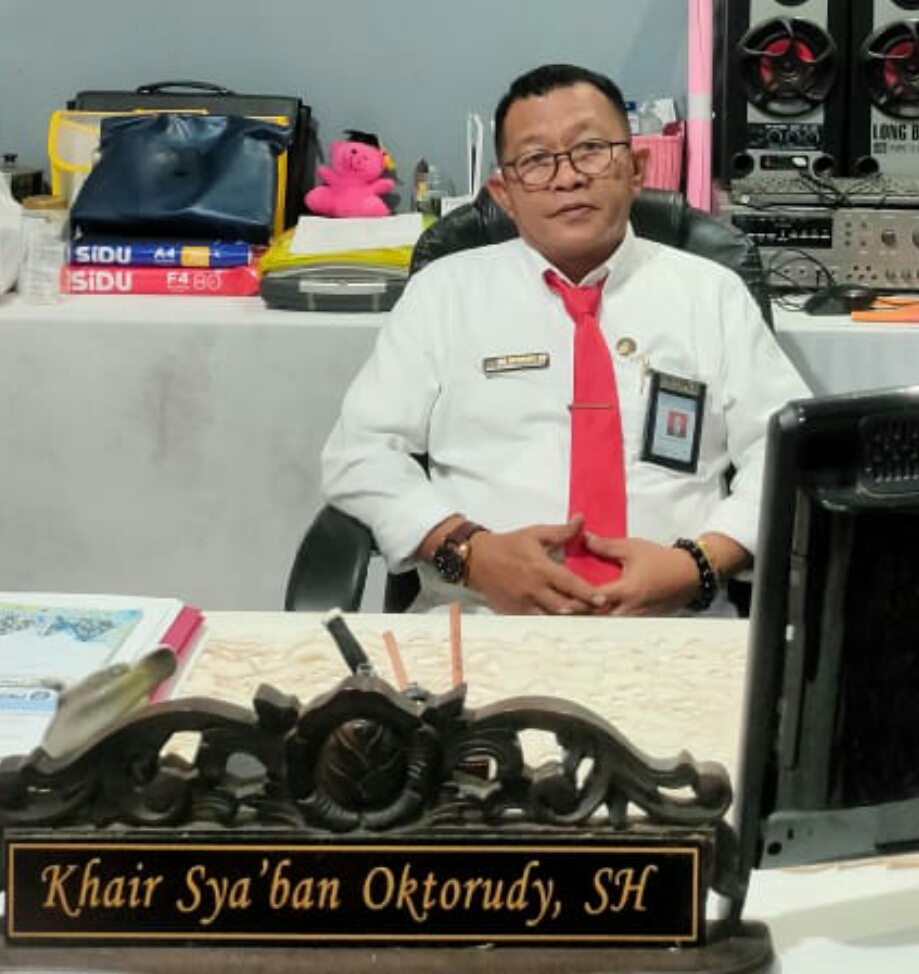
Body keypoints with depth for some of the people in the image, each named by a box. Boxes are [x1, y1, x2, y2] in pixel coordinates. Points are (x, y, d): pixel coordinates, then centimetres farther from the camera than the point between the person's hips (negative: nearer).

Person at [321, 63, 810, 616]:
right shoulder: (445, 291, 13)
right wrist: (470, 551, -10)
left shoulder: (713, 294, 14)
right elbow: (360, 453, 8)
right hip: (479, 622, -2)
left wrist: (699, 566, -10)